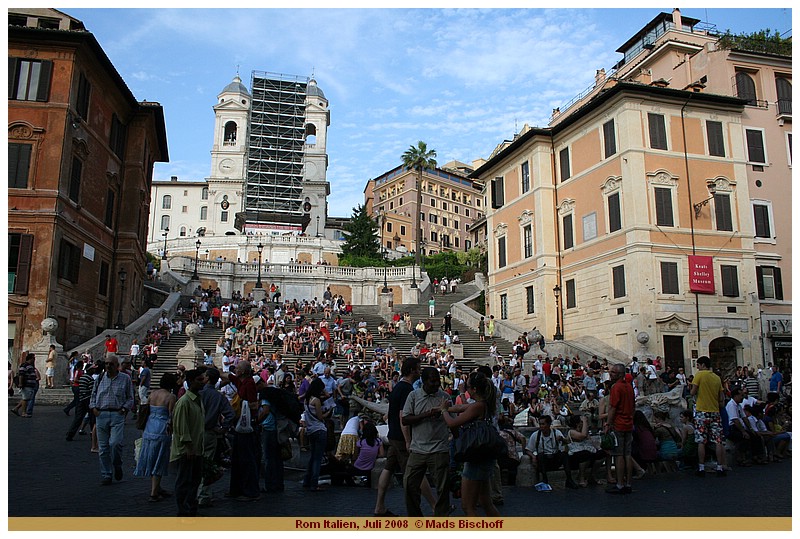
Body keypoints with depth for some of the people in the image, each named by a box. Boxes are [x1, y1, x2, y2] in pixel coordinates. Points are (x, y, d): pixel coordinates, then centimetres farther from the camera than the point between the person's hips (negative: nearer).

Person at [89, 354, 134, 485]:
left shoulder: (125, 379, 4)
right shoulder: (100, 378, 11)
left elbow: (130, 398, 8)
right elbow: (93, 395, 18)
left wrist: (124, 408, -6)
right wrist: (93, 407, 3)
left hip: (117, 415, -3)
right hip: (101, 414, 3)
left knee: (115, 442, -16)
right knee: (103, 447, 6)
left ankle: (117, 466, 12)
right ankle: (106, 475, 17)